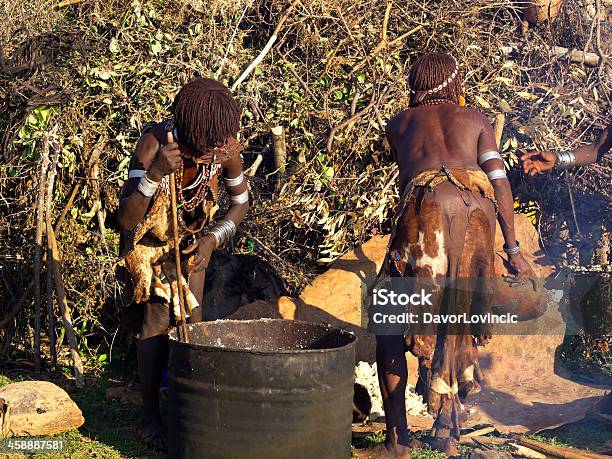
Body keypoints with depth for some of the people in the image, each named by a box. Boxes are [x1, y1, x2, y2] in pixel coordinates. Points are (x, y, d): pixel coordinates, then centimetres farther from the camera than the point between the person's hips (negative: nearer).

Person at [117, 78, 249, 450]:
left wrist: (213, 239, -21)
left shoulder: (226, 147, -25)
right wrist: (155, 173, -54)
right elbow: (127, 220, -39)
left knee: (193, 320, 0)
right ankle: (150, 417, -5)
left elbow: (241, 202, -6)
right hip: (150, 236, -3)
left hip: (193, 235, 3)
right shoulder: (155, 143, -35)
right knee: (159, 316, -15)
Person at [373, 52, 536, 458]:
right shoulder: (476, 120, 26)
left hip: (426, 201, -2)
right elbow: (499, 180, 13)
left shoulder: (399, 124, 28)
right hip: (477, 209, 2)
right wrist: (513, 249, 11)